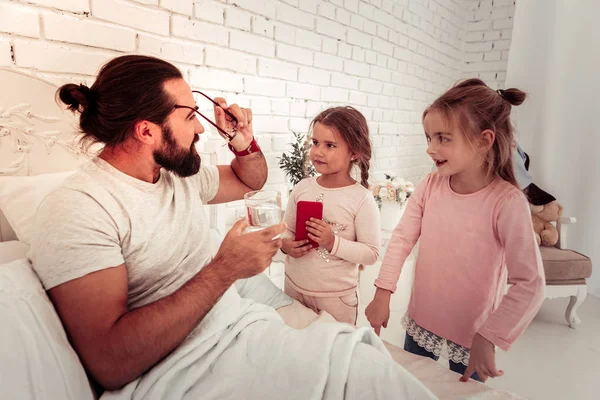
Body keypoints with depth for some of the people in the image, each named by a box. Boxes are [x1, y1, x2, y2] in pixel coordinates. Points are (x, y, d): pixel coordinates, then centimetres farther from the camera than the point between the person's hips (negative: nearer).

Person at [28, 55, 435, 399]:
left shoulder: (181, 173, 8)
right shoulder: (76, 208, -15)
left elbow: (251, 181, 26)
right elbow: (110, 363, -22)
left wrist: (243, 140, 5)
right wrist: (223, 270, -24)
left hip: (246, 318, 8)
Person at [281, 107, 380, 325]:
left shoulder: (362, 199, -15)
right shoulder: (302, 188, -3)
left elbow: (371, 254, -14)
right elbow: (287, 229, 7)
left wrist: (334, 243, -24)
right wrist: (286, 245, -13)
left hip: (336, 296, -4)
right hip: (294, 287, 4)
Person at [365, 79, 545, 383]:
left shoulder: (507, 202, -22)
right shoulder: (430, 185, -10)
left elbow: (530, 284, -21)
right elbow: (402, 238, -5)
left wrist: (488, 338, -24)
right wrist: (383, 293, -11)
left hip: (471, 335, -4)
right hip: (420, 321, 4)